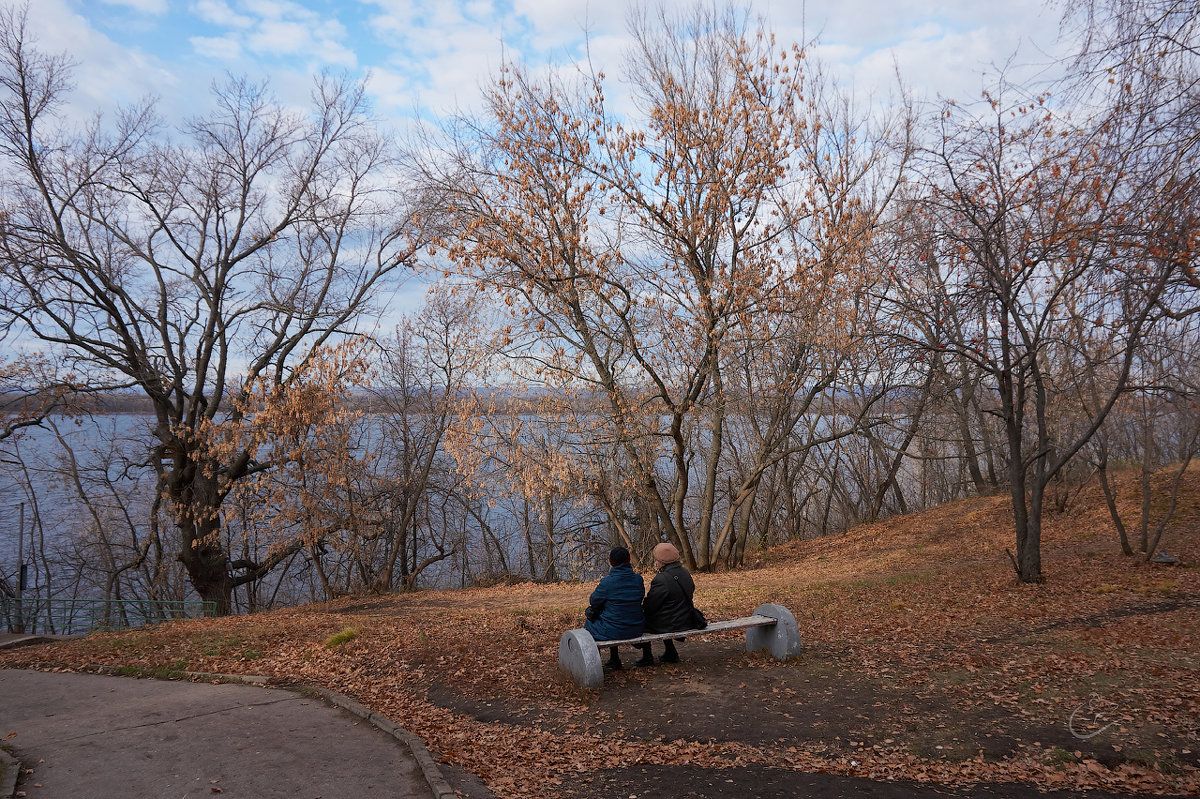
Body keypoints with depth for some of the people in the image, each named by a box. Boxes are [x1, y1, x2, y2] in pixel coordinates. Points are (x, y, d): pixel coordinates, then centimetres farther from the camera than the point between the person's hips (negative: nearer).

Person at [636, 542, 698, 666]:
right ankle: (671, 653, 34)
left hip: (671, 625, -8)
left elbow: (650, 606, -19)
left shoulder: (662, 579, -24)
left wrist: (642, 607, 5)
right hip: (687, 621, 8)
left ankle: (647, 657, 21)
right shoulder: (685, 573, 1)